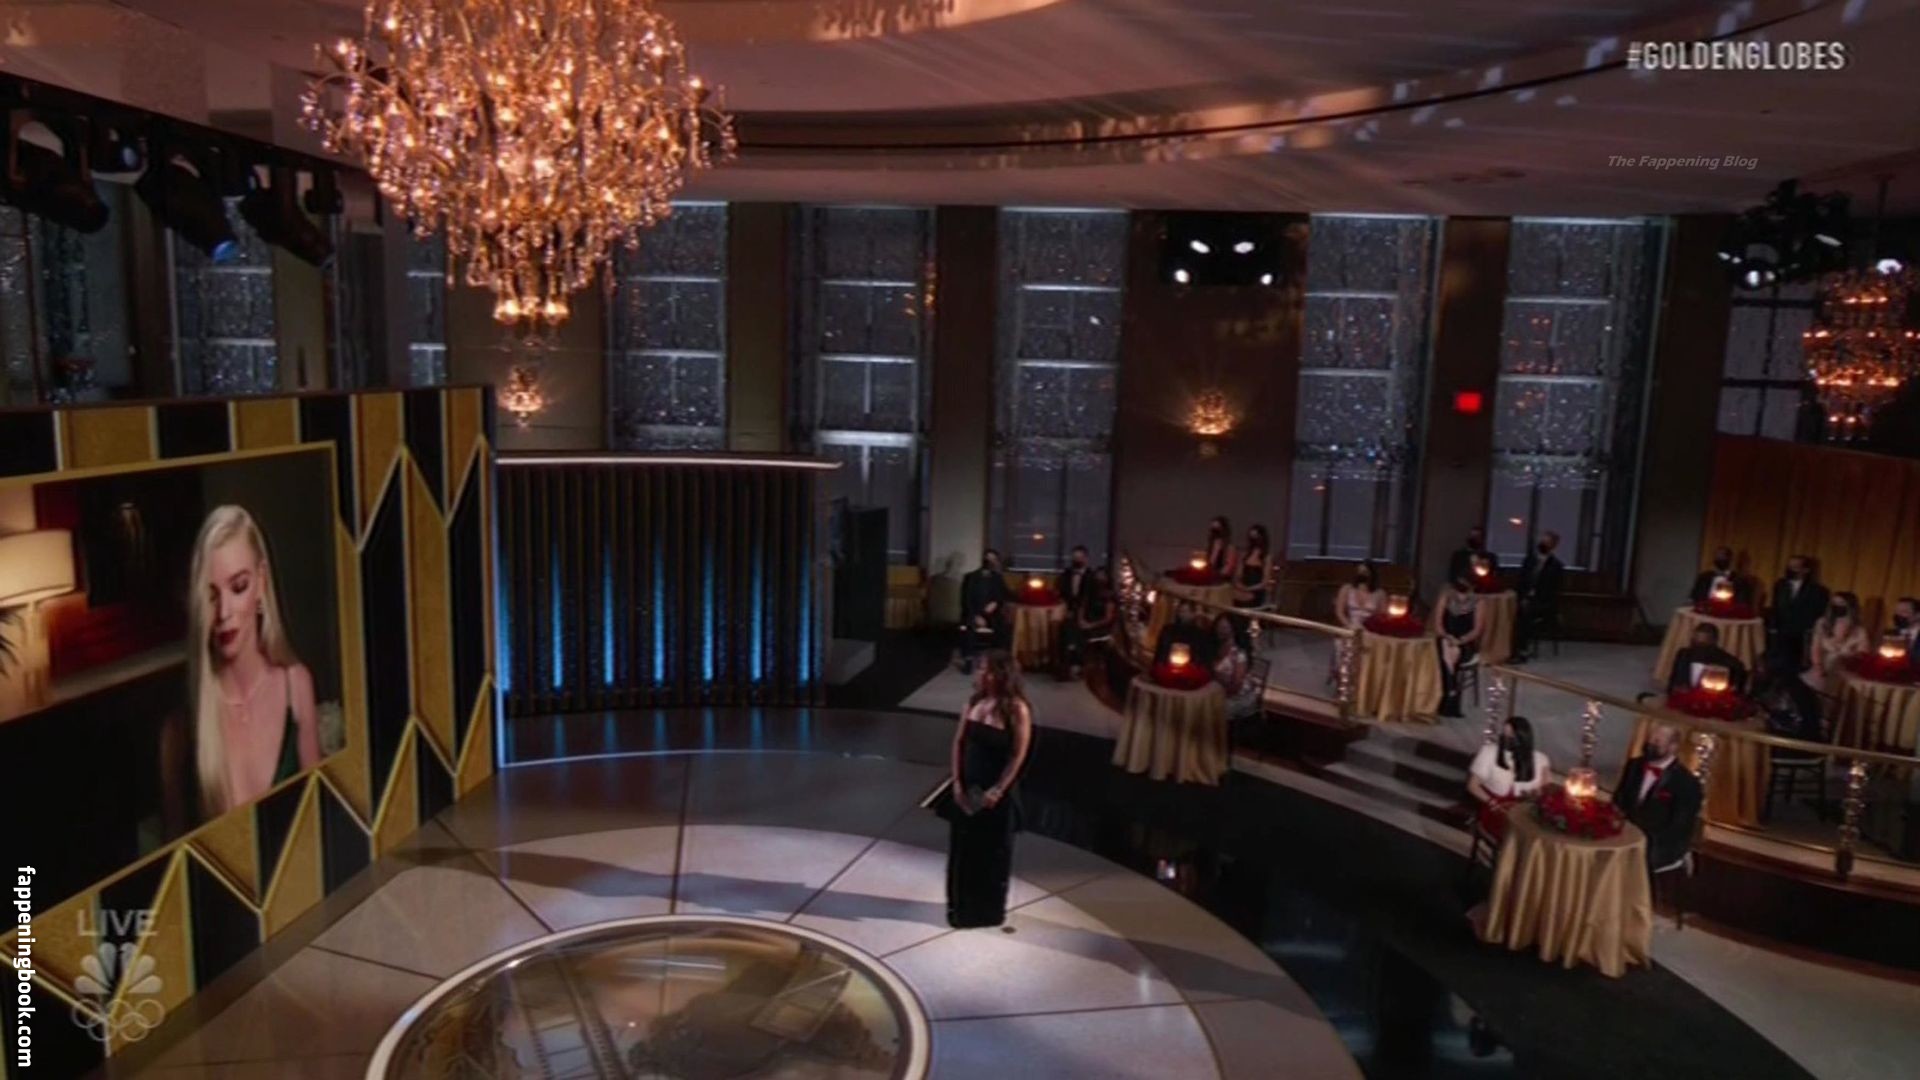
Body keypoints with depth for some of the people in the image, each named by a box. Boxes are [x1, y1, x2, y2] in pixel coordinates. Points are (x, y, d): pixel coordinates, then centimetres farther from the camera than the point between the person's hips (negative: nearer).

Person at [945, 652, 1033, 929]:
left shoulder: (1017, 709, -15)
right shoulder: (975, 701, 2)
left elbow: (1018, 755, -15)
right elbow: (959, 742, 5)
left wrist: (998, 790, -18)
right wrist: (957, 781, -2)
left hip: (996, 792, -5)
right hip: (967, 787, 5)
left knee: (993, 852, 8)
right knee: (963, 848, 14)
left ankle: (989, 910, 24)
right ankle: (961, 906, 31)